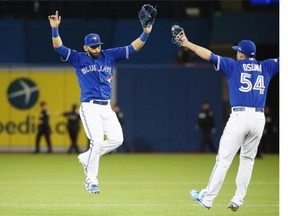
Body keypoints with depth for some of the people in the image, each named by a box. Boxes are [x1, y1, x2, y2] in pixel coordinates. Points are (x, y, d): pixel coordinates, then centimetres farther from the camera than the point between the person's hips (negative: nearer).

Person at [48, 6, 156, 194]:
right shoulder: (79, 59, 2)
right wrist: (55, 29, -25)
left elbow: (133, 48, 6)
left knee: (117, 139, -4)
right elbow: (59, 48, -10)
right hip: (90, 108, -5)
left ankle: (87, 158, 17)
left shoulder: (110, 56, 10)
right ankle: (91, 181, -2)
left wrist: (146, 33, -9)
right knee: (97, 141, -14)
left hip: (107, 108, 5)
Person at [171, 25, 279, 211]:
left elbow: (209, 55, 0)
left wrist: (186, 43, 6)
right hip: (259, 118, 4)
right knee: (247, 159, 15)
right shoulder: (266, 67, 13)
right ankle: (238, 201, 11)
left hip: (239, 116, -4)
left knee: (224, 159, -2)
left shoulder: (233, 65, 4)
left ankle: (207, 198, 2)